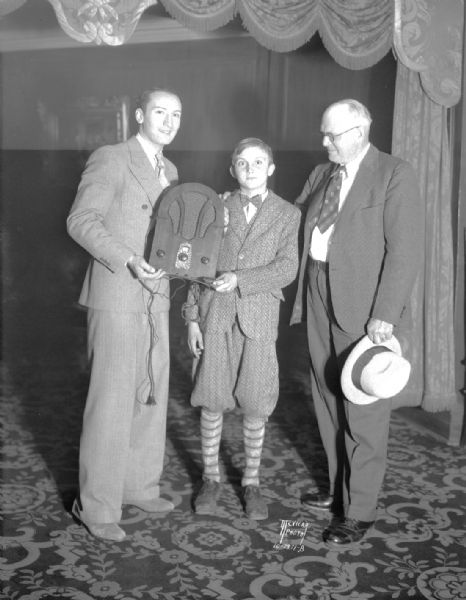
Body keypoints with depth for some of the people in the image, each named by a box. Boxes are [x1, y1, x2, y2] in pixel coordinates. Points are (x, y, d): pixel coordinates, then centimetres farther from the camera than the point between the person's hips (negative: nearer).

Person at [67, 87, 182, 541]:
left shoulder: (169, 171, 17)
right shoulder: (109, 159, -7)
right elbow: (80, 221, -14)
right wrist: (129, 261, -23)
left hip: (155, 298, 8)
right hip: (116, 297, -8)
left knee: (151, 396, 13)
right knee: (112, 401, -4)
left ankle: (140, 486, 28)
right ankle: (96, 505, 10)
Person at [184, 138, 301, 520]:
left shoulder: (288, 215, 3)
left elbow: (287, 269, -7)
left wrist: (240, 279, -19)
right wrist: (192, 317, 3)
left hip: (259, 318, -1)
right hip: (216, 315, 1)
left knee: (255, 405, 3)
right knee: (212, 401, 5)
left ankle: (251, 482, 20)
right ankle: (211, 479, 21)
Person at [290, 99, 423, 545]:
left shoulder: (394, 175, -7)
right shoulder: (321, 174, 14)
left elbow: (404, 250, -13)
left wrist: (384, 316, -18)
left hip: (363, 308, -7)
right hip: (320, 301, 7)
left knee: (363, 412, 0)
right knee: (329, 402, 15)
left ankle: (359, 512, 12)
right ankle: (339, 489, 31)